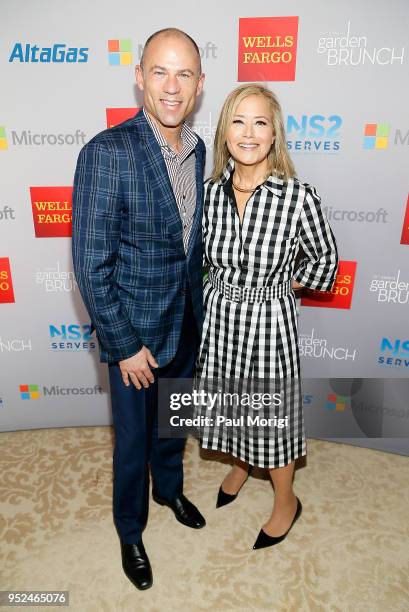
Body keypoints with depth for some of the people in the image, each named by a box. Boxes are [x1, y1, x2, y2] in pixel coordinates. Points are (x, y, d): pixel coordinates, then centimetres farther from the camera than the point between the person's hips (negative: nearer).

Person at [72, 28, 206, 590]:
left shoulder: (198, 149, 1)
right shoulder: (107, 153, -20)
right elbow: (91, 265, -19)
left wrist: (198, 310, 11)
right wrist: (125, 345, -16)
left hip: (187, 325, 6)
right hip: (135, 332, -5)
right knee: (134, 438, 15)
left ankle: (170, 489, 56)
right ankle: (131, 529, 44)